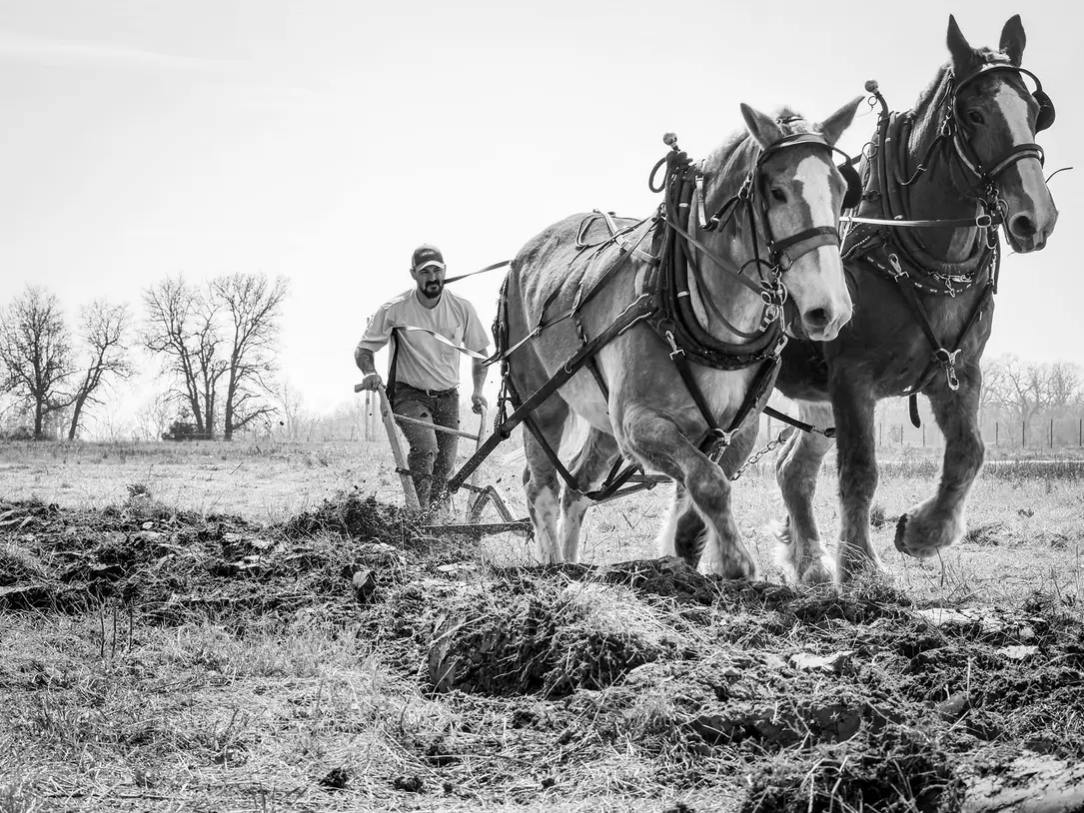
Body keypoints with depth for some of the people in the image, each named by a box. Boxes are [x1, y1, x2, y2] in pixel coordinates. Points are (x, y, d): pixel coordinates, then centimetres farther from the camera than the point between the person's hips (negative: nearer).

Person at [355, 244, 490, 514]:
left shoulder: (462, 309, -3)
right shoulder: (394, 310, -11)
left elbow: (479, 353, 12)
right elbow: (363, 350, -4)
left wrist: (477, 390, 1)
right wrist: (369, 372, -25)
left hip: (448, 398, 4)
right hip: (410, 394, -4)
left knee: (445, 465, 4)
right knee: (425, 447, -29)